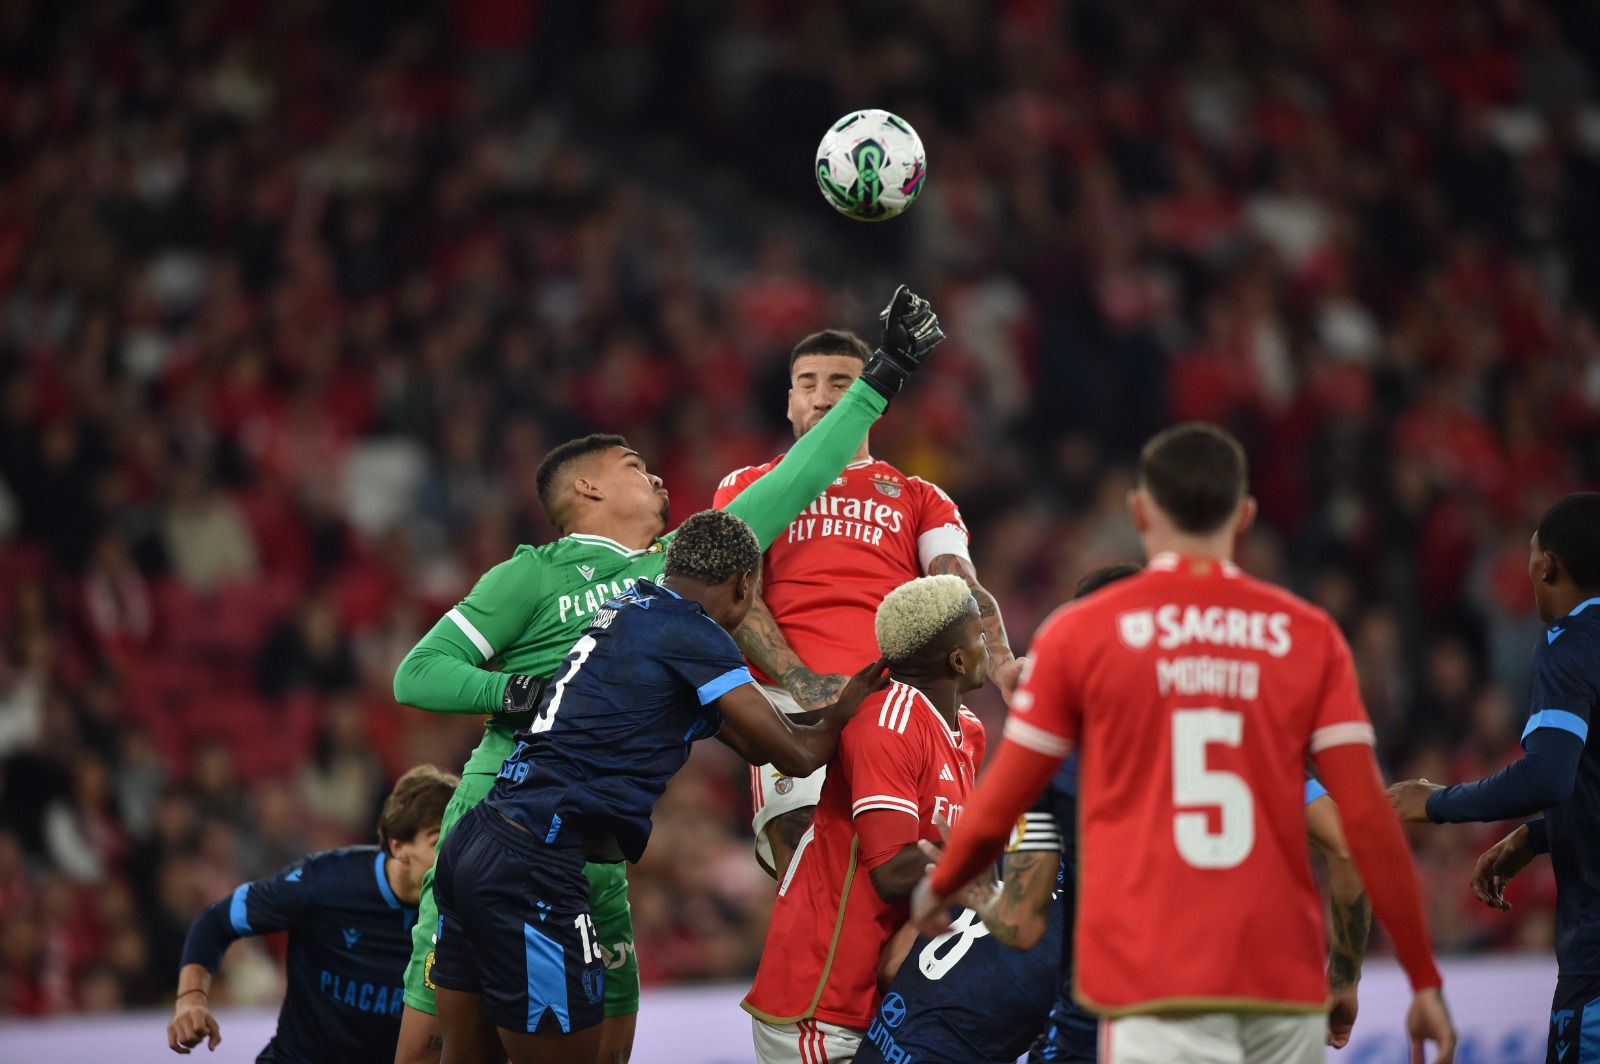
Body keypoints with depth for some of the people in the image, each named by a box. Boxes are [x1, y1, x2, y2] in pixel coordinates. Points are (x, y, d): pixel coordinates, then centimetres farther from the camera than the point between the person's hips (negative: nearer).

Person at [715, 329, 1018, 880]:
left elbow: (961, 588, 11)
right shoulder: (747, 487, 25)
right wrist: (800, 681, -11)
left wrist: (1003, 667, -12)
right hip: (792, 700, -1)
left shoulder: (918, 499, 28)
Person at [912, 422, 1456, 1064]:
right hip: (1284, 981, 3)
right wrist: (1424, 979, 7)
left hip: (1153, 983, -3)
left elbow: (1000, 806, 8)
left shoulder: (1080, 632, 2)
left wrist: (939, 887, 28)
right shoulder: (1308, 636, 6)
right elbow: (1367, 819, 1)